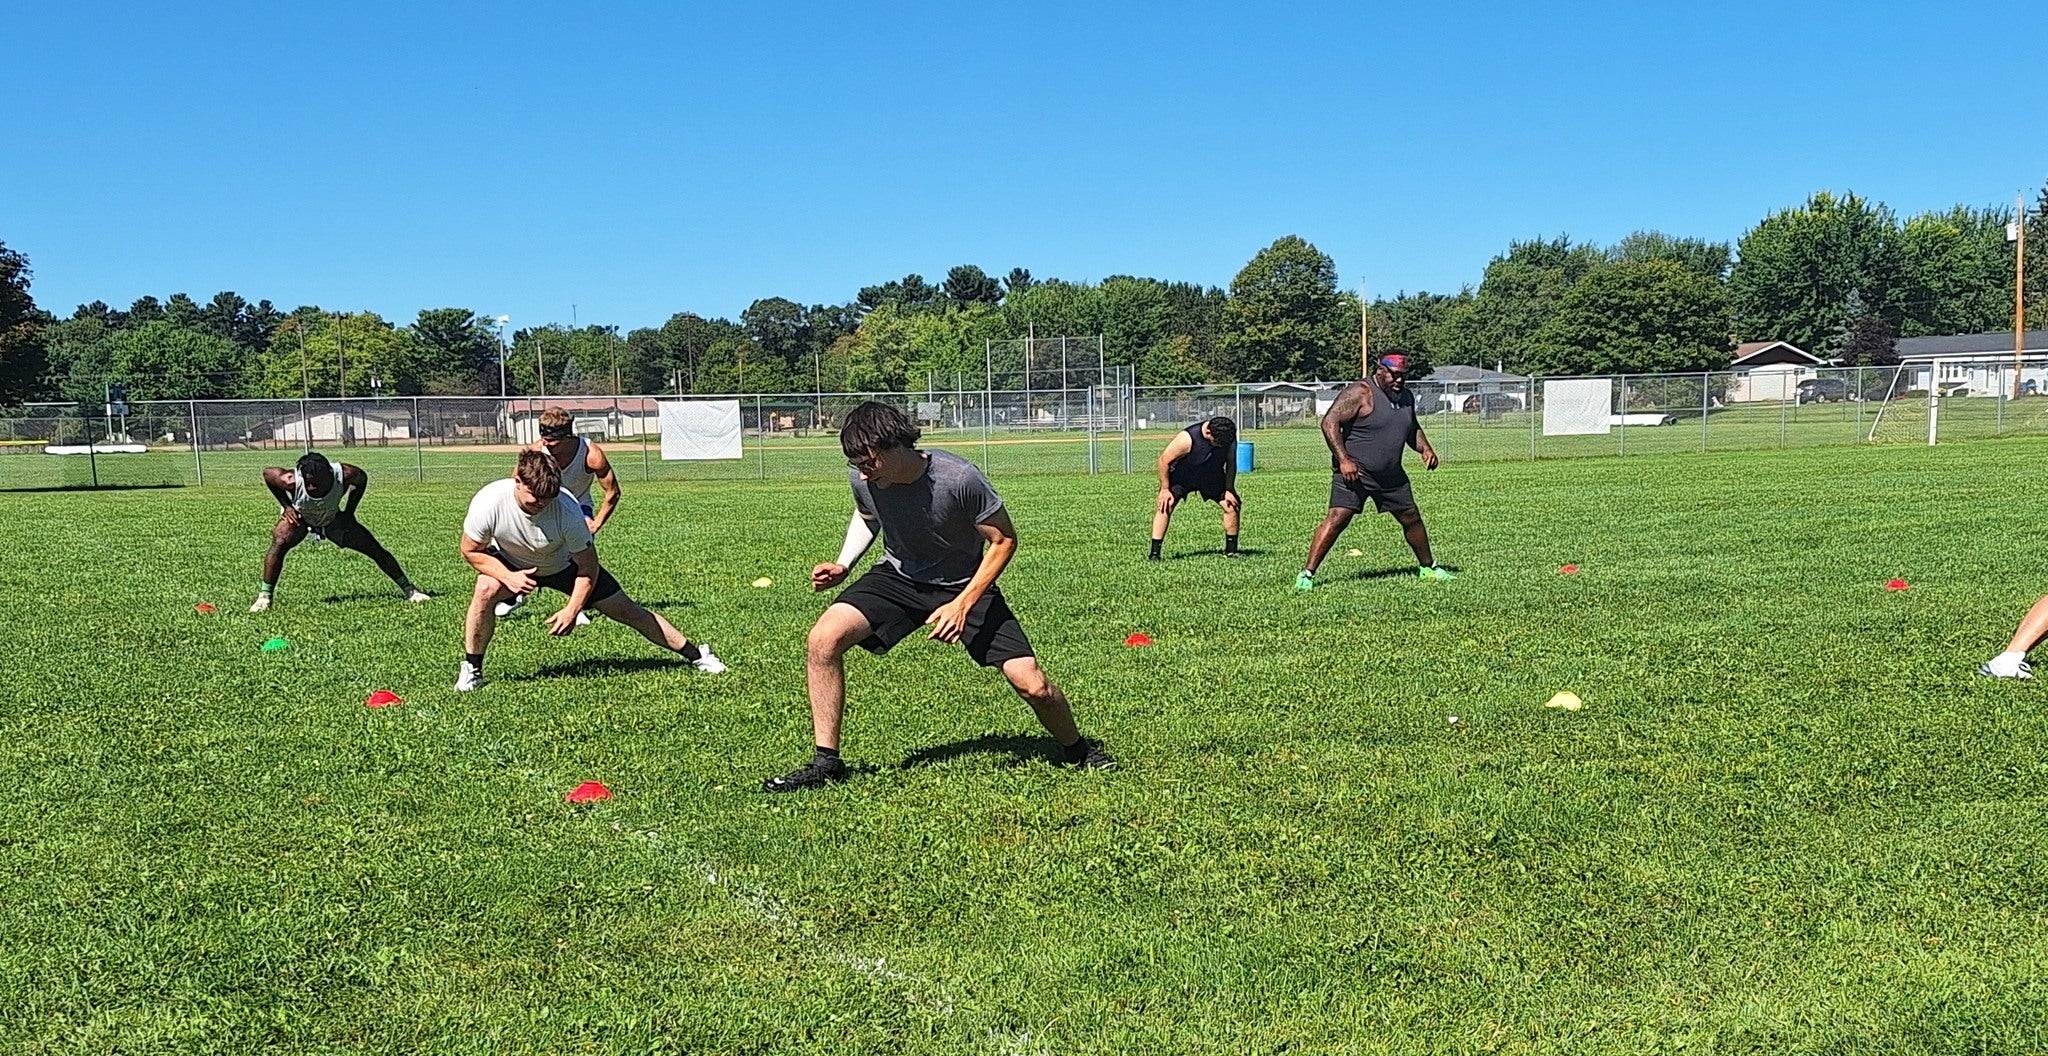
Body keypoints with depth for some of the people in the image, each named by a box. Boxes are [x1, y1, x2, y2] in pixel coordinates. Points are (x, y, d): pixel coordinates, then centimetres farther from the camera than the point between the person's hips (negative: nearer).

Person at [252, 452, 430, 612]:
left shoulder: (345, 475, -36)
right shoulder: (291, 481, -39)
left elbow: (362, 479, -11)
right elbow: (267, 472, -16)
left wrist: (349, 512, -12)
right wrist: (286, 506, -16)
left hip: (332, 519, 1)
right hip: (299, 517, -1)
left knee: (376, 550, -3)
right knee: (279, 543, -31)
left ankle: (408, 589, 13)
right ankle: (264, 597, -18)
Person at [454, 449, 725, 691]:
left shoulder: (567, 511, -37)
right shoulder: (488, 503, -35)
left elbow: (588, 568, -23)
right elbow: (471, 551, -17)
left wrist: (572, 610, -31)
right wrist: (508, 577, -30)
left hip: (564, 564, -1)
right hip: (510, 563, 1)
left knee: (628, 611, -1)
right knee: (486, 590, -32)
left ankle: (696, 655, 13)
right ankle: (471, 669, -12)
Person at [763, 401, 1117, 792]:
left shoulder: (960, 479, -30)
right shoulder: (863, 481, -17)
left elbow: (1003, 540, -16)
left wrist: (963, 604, -24)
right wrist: (842, 565, -7)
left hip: (966, 584, -3)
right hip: (897, 576, 3)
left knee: (1033, 686, -12)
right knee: (823, 638, -21)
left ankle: (1077, 749, 22)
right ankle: (826, 762, -7)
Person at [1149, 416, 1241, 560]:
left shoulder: (1229, 438, -22)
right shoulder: (1187, 439, -37)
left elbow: (1231, 463, -4)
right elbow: (1164, 460, -25)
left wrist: (1229, 490, -5)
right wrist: (1165, 489, -20)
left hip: (1212, 476, 4)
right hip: (1182, 476, -4)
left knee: (1232, 506, -3)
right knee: (1165, 506, -22)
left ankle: (1231, 550, 13)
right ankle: (1154, 553, -19)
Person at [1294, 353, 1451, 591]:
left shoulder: (1407, 397, 10)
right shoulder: (1360, 393, -14)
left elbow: (1413, 428, 27)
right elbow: (1330, 422, -19)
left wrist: (1425, 449, 8)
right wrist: (1343, 460, -24)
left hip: (1391, 474, 7)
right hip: (1354, 471, -7)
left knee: (1411, 518, 15)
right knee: (1337, 518, -17)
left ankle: (1427, 567, 35)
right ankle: (1307, 574, -14)